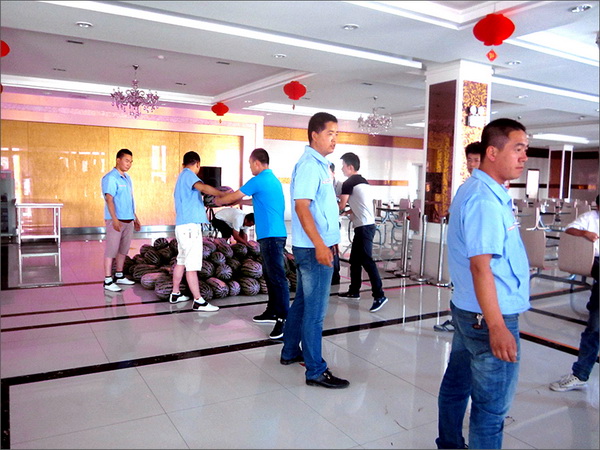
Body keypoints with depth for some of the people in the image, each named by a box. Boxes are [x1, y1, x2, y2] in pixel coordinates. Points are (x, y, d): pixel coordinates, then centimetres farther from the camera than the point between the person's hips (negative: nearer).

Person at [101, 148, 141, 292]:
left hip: (128, 220, 8)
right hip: (116, 220, -8)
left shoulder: (127, 178, 16)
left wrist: (135, 218, 22)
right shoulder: (110, 178, -10)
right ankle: (108, 281, 1)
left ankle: (119, 276, 24)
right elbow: (109, 199, -18)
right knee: (111, 250, -4)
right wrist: (114, 219, -26)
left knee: (123, 249, 14)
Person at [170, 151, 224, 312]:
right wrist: (224, 195, -27)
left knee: (182, 261, 18)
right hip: (190, 226, -10)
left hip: (183, 225, 10)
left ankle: (175, 294, 27)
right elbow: (203, 187, -29)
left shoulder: (182, 176, 20)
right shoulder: (188, 174, -9)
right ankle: (198, 301, -7)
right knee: (192, 264, -9)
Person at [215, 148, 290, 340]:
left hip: (271, 236, -10)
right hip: (273, 235, 10)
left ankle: (284, 318, -9)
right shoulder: (273, 179, 17)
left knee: (277, 277, -10)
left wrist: (219, 201, 18)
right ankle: (273, 311, 23)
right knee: (270, 275, 15)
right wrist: (240, 201, 32)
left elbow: (234, 197, -1)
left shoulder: (259, 180, -11)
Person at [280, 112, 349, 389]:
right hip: (314, 248, -10)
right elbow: (302, 207, -23)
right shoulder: (309, 165, -15)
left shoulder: (320, 164, 15)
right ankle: (315, 371, 8)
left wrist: (329, 241, 22)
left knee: (302, 302, 19)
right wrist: (320, 245, -28)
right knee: (315, 310, -3)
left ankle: (290, 352, 34)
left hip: (317, 246, 10)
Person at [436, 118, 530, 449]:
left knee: (457, 383, 21)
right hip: (491, 315, -10)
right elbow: (480, 265, -26)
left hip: (467, 308, 10)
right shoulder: (486, 199, -21)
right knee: (492, 405, 3)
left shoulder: (474, 190, 11)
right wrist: (497, 327, -26)